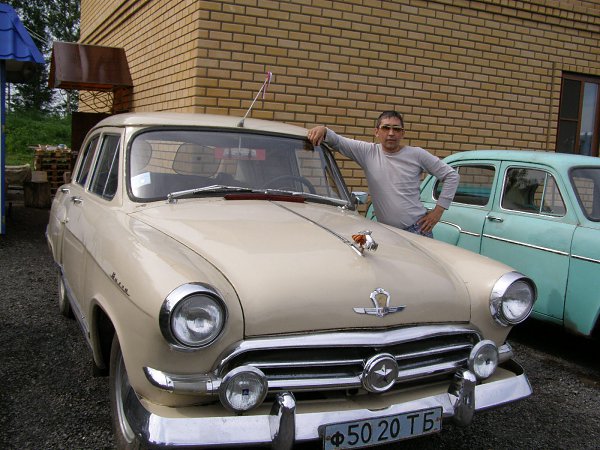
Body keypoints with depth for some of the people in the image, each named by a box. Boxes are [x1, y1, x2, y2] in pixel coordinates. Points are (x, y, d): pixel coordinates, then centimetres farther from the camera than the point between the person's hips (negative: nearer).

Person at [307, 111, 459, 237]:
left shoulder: (416, 155, 1)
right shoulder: (368, 152, 4)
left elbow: (451, 175, 7)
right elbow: (337, 141, -2)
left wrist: (439, 209, 1)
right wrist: (323, 130, -25)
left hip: (418, 229, -1)